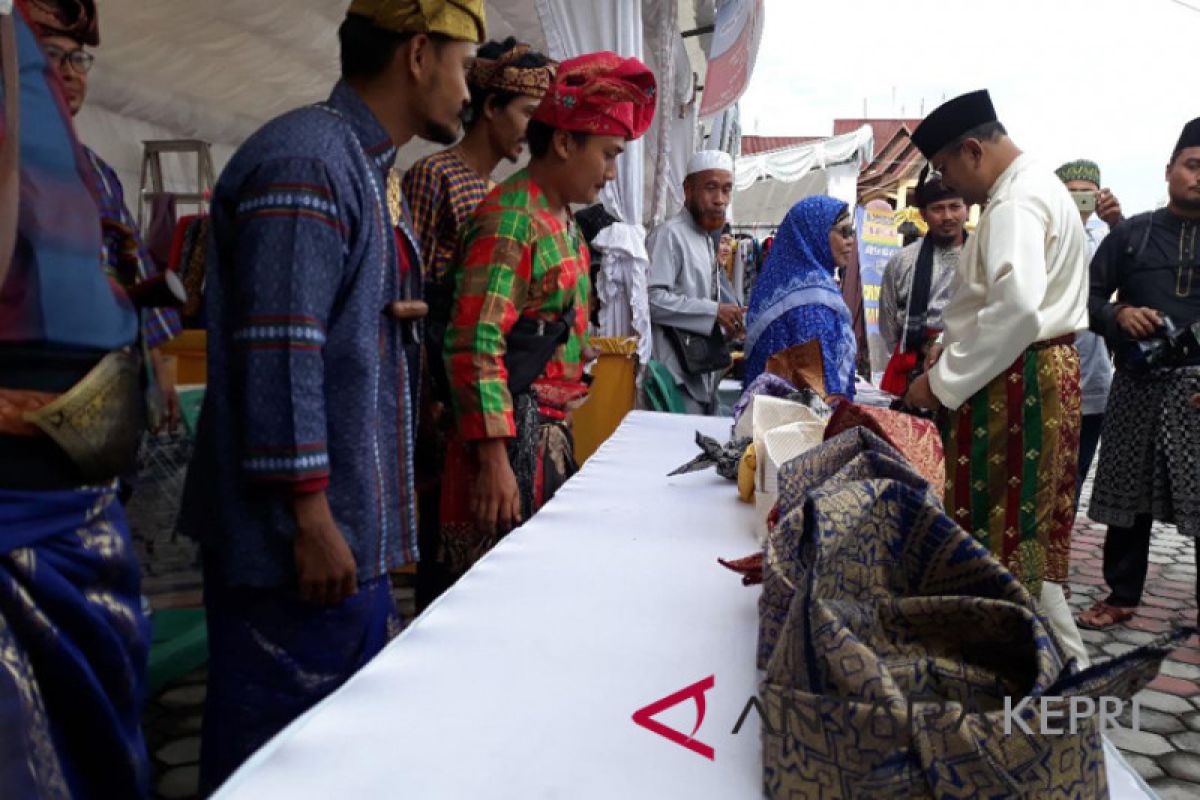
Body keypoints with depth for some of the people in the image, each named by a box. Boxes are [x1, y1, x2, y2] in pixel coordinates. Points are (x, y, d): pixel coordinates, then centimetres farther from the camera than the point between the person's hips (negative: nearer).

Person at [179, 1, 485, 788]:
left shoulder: (360, 163, 16)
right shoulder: (308, 159, -17)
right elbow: (277, 355, -23)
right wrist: (311, 520, -20)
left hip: (355, 528, 10)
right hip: (302, 540, -10)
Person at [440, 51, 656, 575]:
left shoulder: (560, 217, 14)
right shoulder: (511, 219, -15)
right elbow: (475, 346, -21)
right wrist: (493, 458, -24)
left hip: (550, 433, 9)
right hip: (512, 438, -9)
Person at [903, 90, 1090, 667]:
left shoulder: (1015, 204, -16)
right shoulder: (1035, 187, 19)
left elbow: (1017, 311, -30)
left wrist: (942, 382, -23)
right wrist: (955, 343, 17)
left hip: (1019, 381, -11)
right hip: (1044, 371, 11)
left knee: (1009, 533, -2)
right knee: (1023, 532, 15)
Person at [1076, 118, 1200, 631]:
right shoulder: (1131, 234, 8)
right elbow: (1086, 299, 10)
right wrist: (1119, 316, -12)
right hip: (1138, 385, 1)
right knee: (1126, 495, 8)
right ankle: (1122, 595, 23)